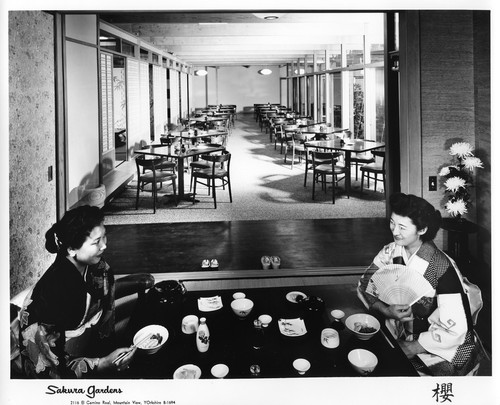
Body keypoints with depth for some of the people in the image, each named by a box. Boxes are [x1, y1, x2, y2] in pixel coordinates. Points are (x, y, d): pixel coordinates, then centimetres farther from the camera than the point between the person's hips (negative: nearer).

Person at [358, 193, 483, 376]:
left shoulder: (442, 268, -23)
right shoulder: (391, 252, -6)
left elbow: (454, 329, -24)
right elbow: (364, 286, 0)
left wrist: (409, 348, -19)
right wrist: (386, 311, -19)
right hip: (401, 334, 5)